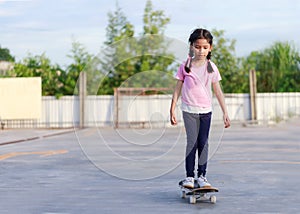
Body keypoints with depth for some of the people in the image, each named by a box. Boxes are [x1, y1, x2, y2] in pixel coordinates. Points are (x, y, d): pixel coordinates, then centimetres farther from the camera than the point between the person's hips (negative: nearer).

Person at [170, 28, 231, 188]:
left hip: (206, 110, 2)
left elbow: (218, 91, 5)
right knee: (192, 142, -6)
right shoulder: (185, 66, -2)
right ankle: (189, 176, 0)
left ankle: (202, 175, 10)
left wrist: (225, 113, 4)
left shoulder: (211, 68, 1)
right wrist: (172, 110, 1)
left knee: (203, 143, 3)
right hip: (189, 110, -2)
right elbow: (178, 89, 3)